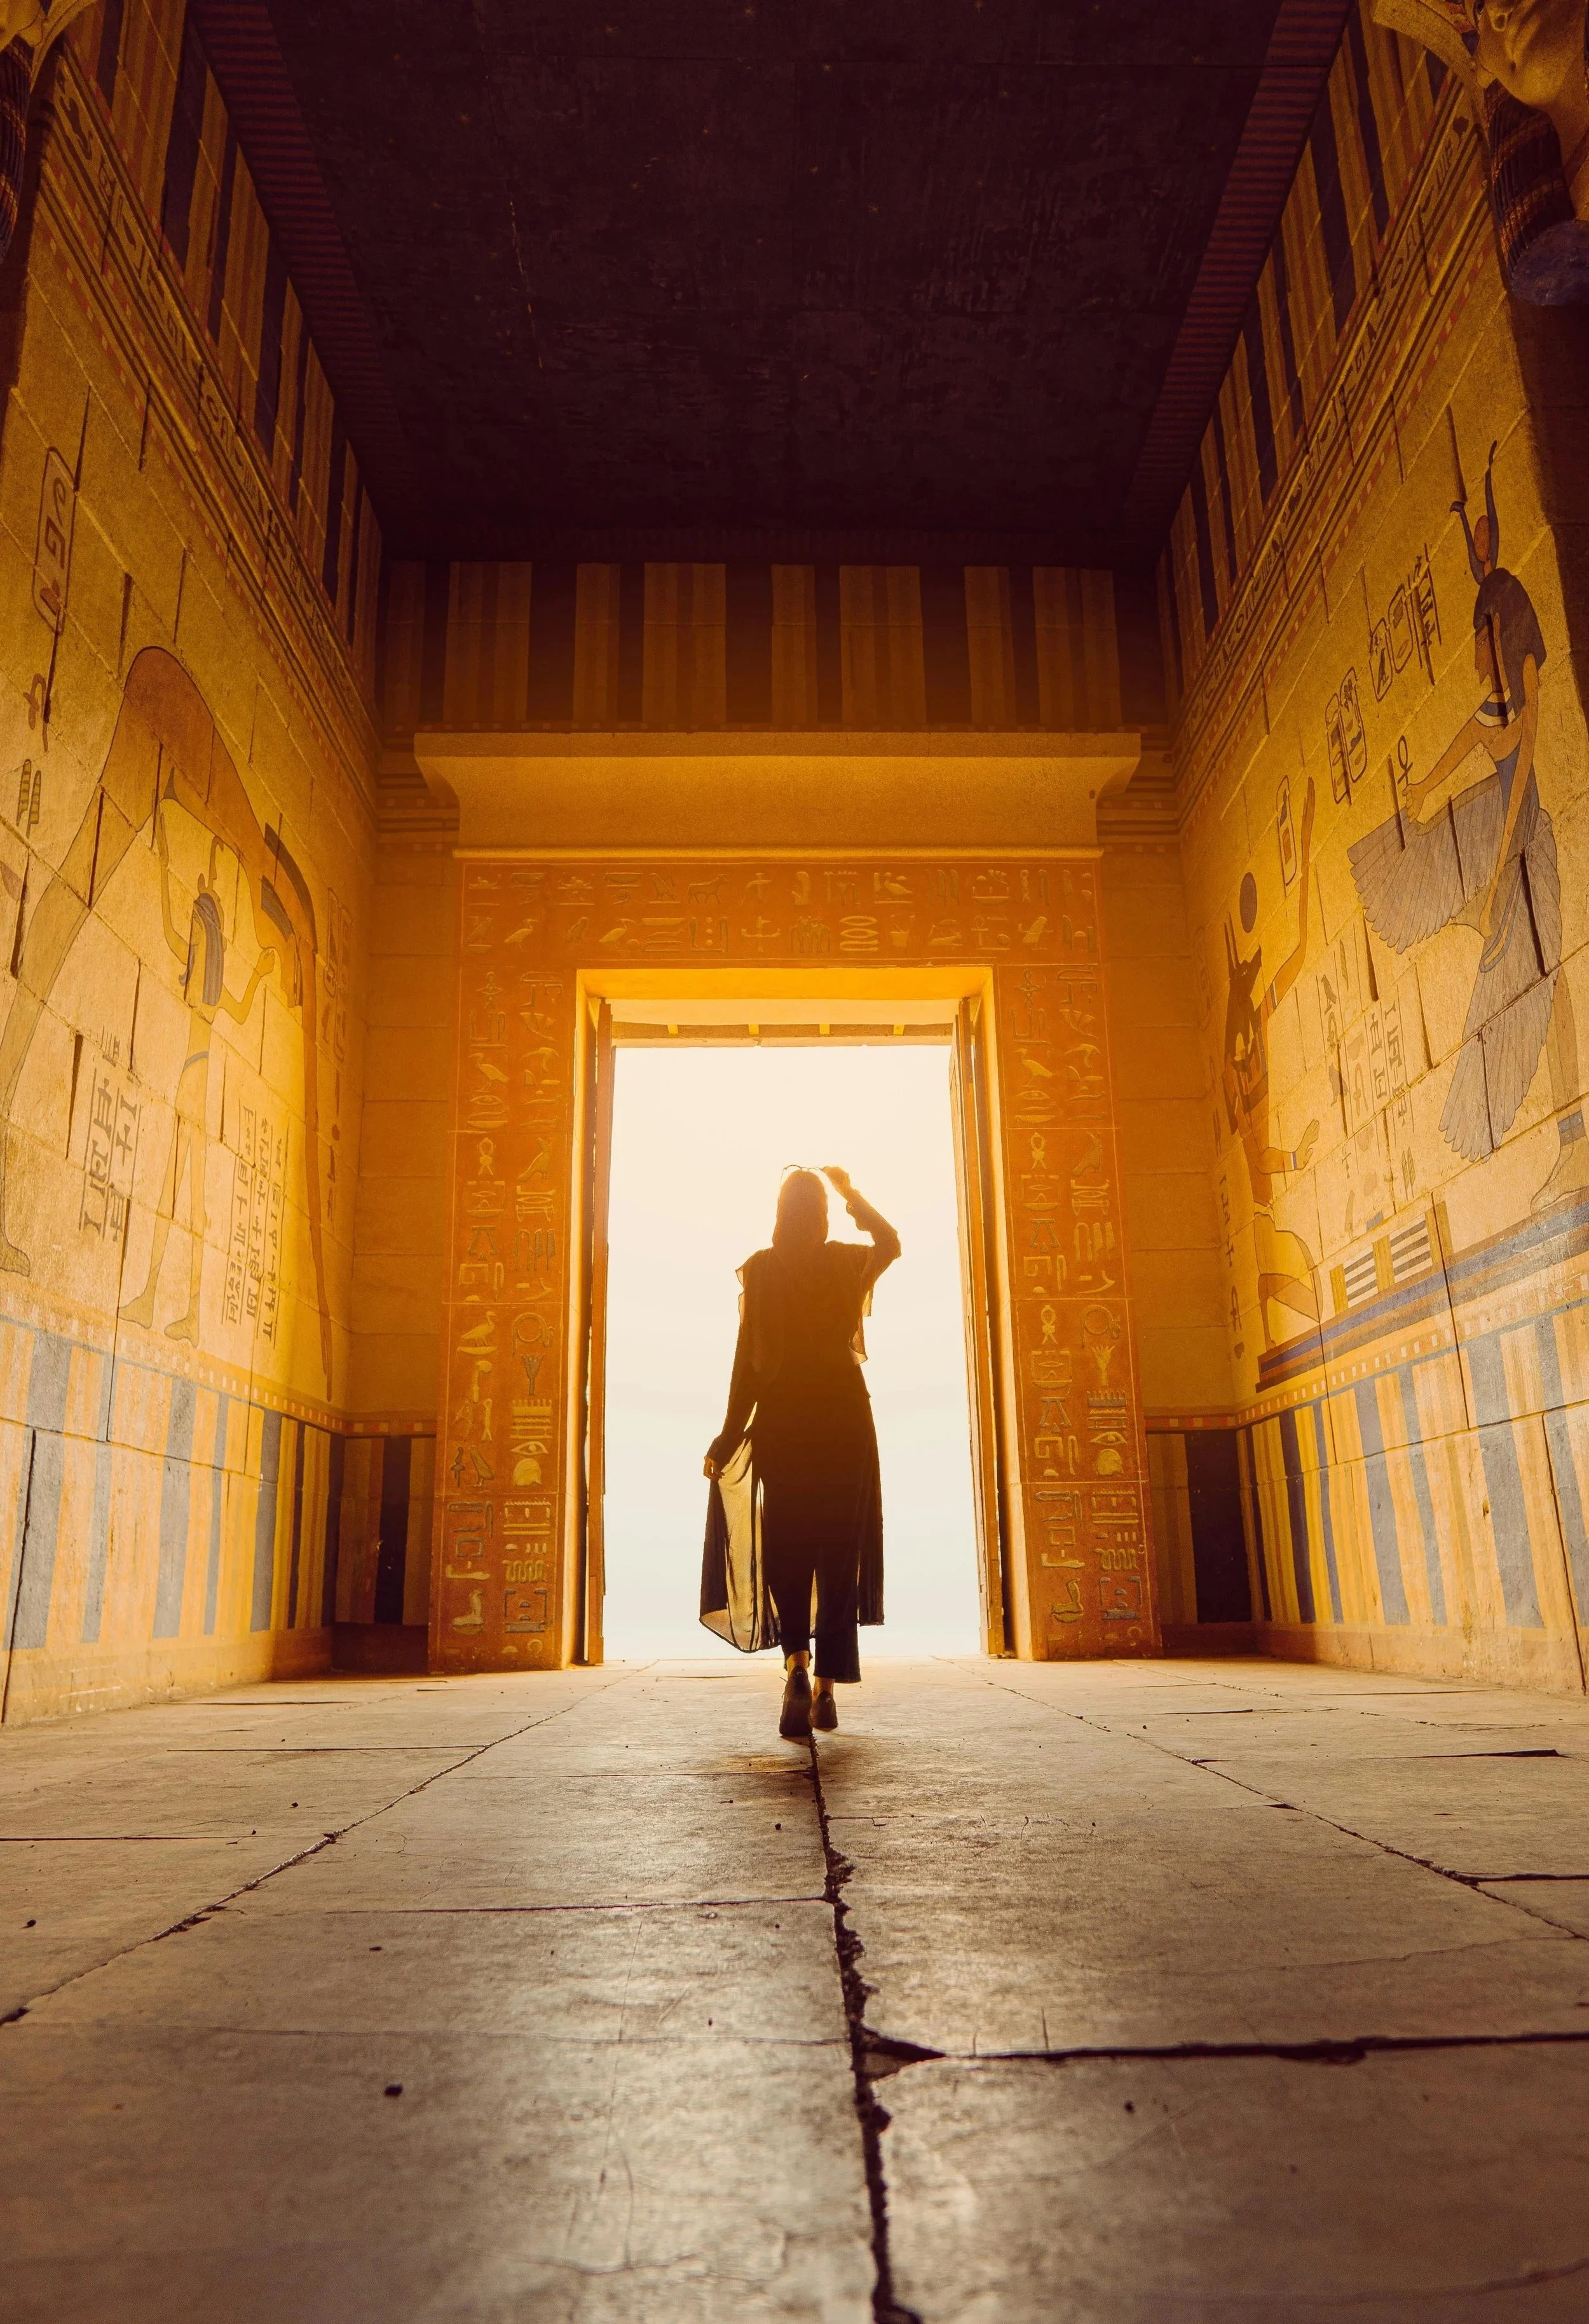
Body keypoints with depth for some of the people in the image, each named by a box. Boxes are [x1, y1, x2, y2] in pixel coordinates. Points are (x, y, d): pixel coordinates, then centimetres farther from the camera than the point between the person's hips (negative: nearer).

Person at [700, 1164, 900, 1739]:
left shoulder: (760, 1270, -2)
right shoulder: (847, 1262, 2)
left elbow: (748, 1354, -4)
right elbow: (890, 1242, 26)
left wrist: (731, 1433, 0)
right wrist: (852, 1193, 32)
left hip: (781, 1417, -1)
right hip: (845, 1414, 1)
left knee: (785, 1546, 4)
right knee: (839, 1548, 7)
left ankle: (797, 1661, -20)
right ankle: (827, 1687, 7)